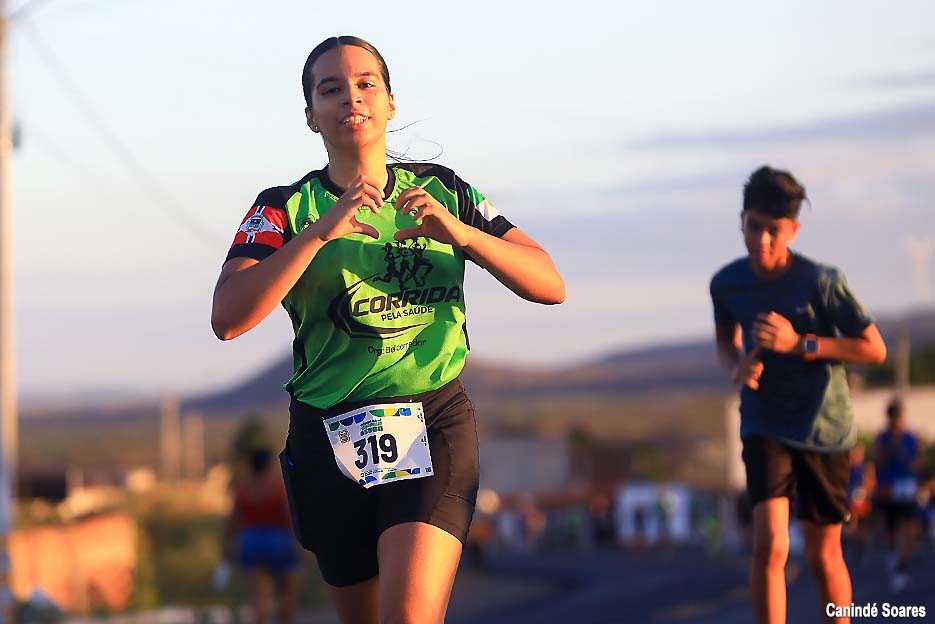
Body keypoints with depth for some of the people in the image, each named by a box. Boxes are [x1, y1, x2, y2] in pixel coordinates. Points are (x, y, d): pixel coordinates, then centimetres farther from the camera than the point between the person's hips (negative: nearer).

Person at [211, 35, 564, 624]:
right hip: (329, 437, 1)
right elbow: (228, 317, -16)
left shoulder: (440, 192, 6)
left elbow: (549, 284, 2)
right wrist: (319, 232, -25)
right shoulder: (285, 209, 0)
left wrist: (462, 233, -15)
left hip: (435, 425, -1)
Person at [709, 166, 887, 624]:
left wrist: (799, 344, -20)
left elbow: (875, 349, -11)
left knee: (824, 557, 8)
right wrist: (737, 368, -6)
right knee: (769, 545, -17)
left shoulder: (821, 283, -15)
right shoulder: (726, 284, -4)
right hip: (765, 427, 1)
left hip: (824, 429, -1)